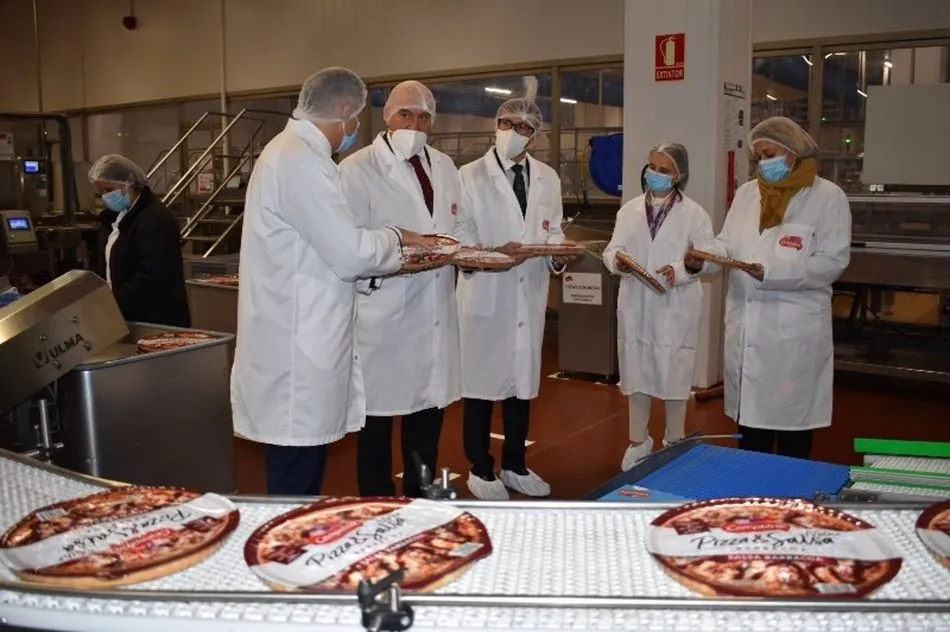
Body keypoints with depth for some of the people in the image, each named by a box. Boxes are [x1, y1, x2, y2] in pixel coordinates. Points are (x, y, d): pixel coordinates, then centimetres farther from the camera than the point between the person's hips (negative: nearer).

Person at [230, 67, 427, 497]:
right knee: (297, 483, 0)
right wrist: (394, 238, -1)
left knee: (301, 479, 18)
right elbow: (350, 254, -19)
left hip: (297, 337, 10)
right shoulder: (301, 160, -18)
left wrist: (384, 244, 13)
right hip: (297, 348, -10)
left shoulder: (291, 151, 15)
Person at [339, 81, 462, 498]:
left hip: (435, 312, 6)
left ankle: (420, 501, 31)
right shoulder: (358, 169, -7)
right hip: (384, 313, -6)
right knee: (378, 416, 3)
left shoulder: (445, 167, 14)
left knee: (428, 410, 15)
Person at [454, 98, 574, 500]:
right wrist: (494, 253, -23)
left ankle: (514, 466, 27)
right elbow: (460, 233, -6)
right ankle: (481, 470, 18)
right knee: (481, 381, 2)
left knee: (523, 382, 12)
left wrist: (558, 254, -8)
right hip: (486, 293, -4)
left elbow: (553, 231, 13)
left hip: (529, 294, 4)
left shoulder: (548, 178, 11)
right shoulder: (470, 175, -2)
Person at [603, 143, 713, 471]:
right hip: (635, 305, 3)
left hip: (675, 308, -3)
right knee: (636, 373, 11)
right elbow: (611, 249, 3)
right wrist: (617, 261, -20)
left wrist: (680, 271, -23)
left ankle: (674, 444, 24)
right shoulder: (629, 209, 7)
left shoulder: (694, 214, -2)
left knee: (673, 375, 6)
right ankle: (638, 441, 27)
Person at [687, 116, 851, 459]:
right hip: (746, 324, 5)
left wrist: (773, 272, -23)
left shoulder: (828, 197, -4)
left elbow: (833, 261, -12)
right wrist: (703, 257, -14)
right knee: (750, 410, 13)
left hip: (794, 330, -5)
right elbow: (727, 243, 9)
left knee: (791, 416, 5)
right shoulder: (747, 193, 13)